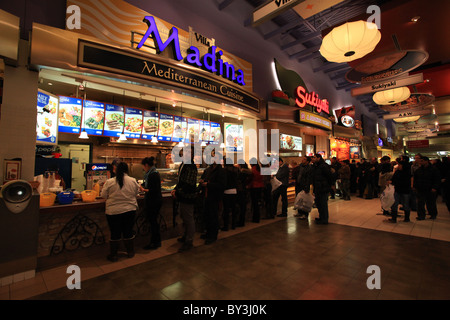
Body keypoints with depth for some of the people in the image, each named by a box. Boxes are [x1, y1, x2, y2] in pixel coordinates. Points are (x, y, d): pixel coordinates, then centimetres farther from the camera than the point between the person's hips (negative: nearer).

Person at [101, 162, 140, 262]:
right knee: (128, 232, 15)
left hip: (113, 211, -1)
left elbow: (104, 195, 0)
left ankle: (113, 255, 24)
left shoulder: (109, 182, -11)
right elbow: (136, 193, 6)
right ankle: (130, 252, 28)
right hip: (130, 210, 1)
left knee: (115, 234, 11)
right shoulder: (133, 181, -7)